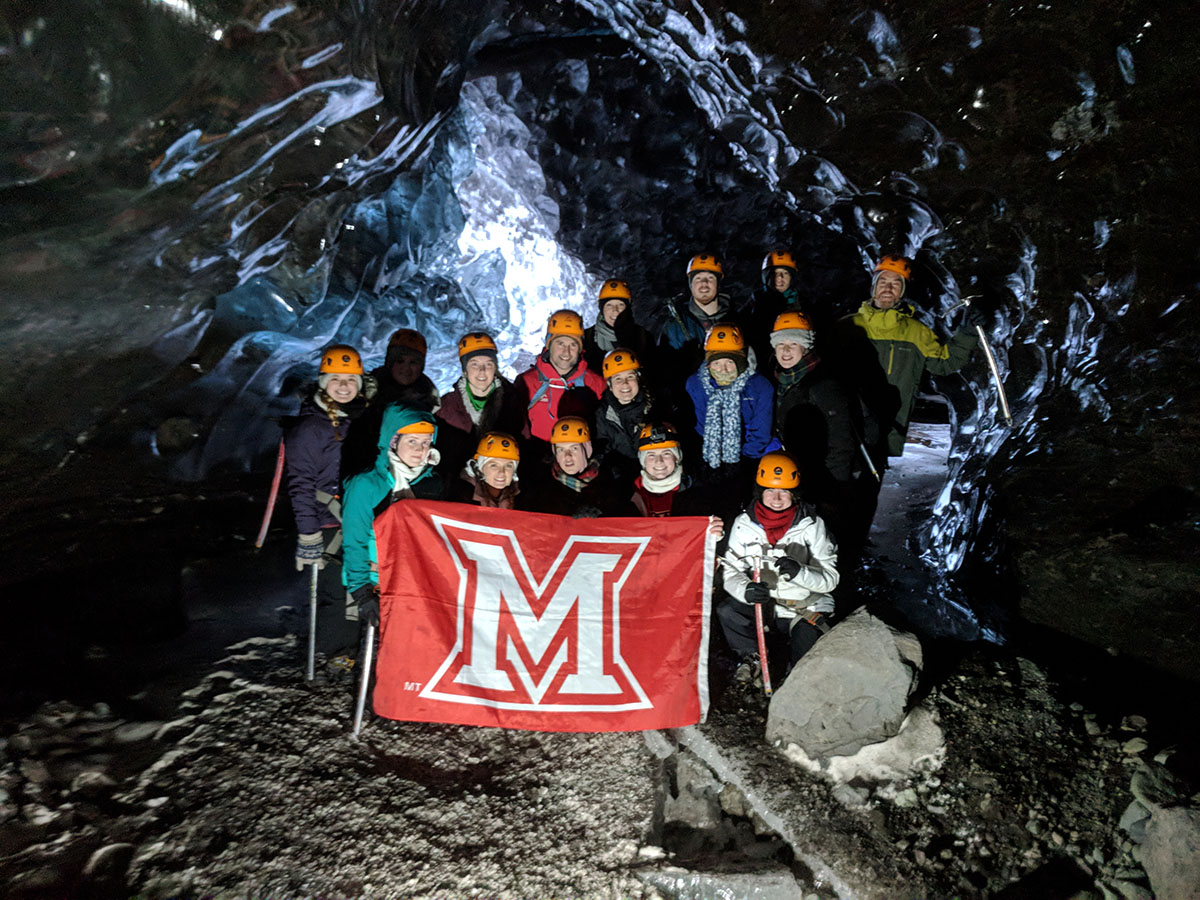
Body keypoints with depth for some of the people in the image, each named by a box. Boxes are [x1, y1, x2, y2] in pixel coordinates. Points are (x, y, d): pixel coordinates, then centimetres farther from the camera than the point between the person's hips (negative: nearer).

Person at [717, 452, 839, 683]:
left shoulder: (811, 525, -13)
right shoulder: (744, 523, -8)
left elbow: (830, 578, -13)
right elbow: (730, 570, -7)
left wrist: (799, 572, -34)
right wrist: (745, 590, -31)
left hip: (805, 607, -1)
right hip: (762, 604, 2)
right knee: (726, 611, -25)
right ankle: (750, 657, 6)